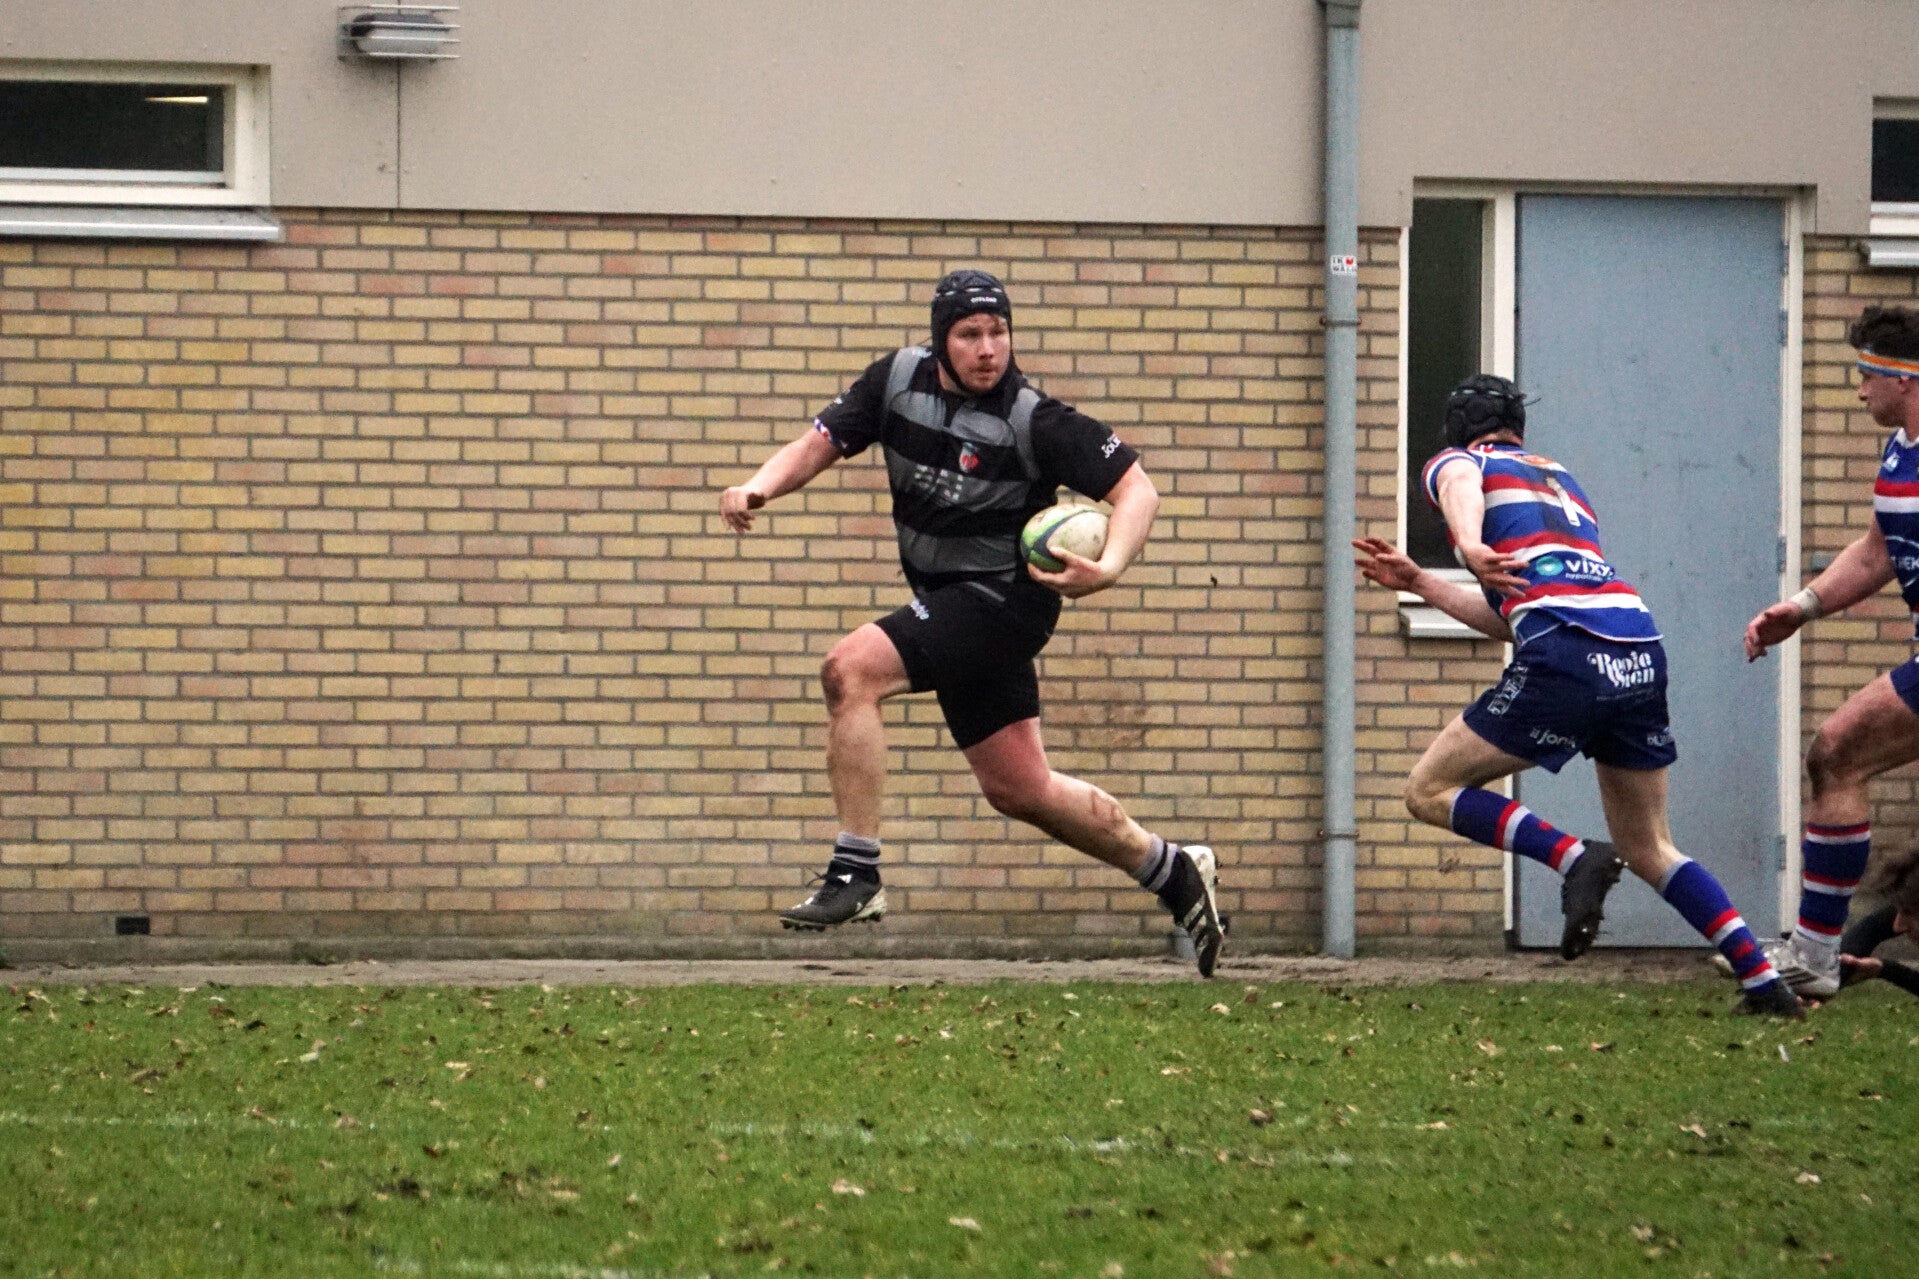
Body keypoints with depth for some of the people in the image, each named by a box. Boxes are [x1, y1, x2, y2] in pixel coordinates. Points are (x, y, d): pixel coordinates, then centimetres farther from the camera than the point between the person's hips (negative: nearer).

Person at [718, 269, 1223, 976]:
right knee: (1020, 790, 12)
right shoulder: (899, 379, -2)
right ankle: (1175, 873, 29)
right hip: (945, 601, 7)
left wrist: (1108, 568, -33)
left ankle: (854, 873, -22)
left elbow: (1136, 487, -16)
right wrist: (758, 486, -18)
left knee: (850, 670, -24)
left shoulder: (1034, 420, -18)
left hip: (1006, 594, -7)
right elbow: (818, 444, 2)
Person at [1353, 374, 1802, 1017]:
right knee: (1649, 849, 19)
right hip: (1641, 651, 6)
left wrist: (1470, 546, -33)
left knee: (1430, 790, 6)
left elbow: (1460, 490, -13)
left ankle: (1575, 859, -12)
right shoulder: (1559, 477, 34)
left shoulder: (1455, 460, 16)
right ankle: (1765, 982, 8)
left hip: (1567, 658, -6)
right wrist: (1417, 581, 39)